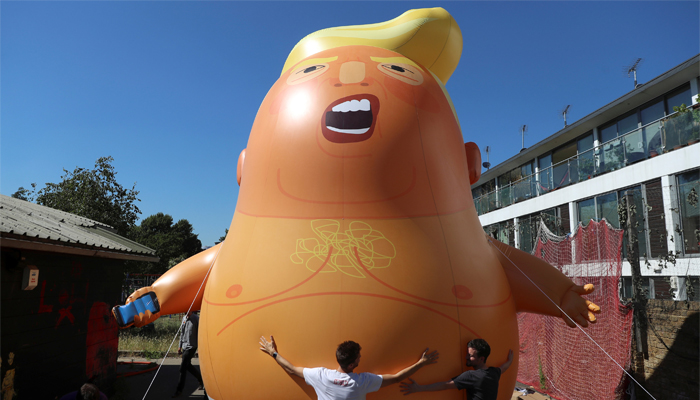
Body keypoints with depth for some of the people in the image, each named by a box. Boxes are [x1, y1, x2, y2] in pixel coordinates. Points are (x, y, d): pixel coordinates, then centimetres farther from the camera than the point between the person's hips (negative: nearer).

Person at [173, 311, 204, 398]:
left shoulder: (196, 318, -13)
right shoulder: (184, 318, 9)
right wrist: (180, 346, 18)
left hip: (191, 347, -8)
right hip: (185, 347, 8)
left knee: (183, 368, -7)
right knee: (188, 366, 16)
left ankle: (179, 390, 2)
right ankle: (201, 380, 34)